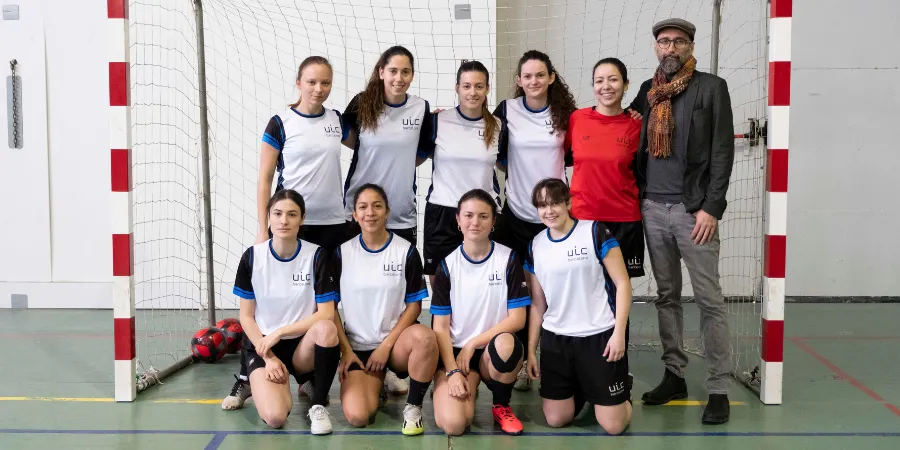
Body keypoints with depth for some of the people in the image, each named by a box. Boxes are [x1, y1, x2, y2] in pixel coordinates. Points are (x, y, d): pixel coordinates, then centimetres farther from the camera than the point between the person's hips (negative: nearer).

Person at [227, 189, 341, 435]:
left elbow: (326, 314, -11)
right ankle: (256, 381, 13)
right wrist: (269, 357, -11)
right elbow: (246, 316, 0)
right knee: (275, 417, -26)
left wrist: (279, 332, -16)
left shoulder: (316, 255, -7)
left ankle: (318, 404, -13)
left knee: (326, 328, -36)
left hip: (303, 345, 0)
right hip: (262, 345, 0)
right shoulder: (252, 257, -5)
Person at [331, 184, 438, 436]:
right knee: (357, 417, -22)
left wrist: (386, 345, -11)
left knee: (425, 336, -37)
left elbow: (414, 305, -3)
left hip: (395, 342, 0)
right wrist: (346, 351, -6)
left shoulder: (406, 251, -3)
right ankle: (376, 384, 14)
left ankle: (413, 407, -13)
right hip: (358, 347, 1)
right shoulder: (342, 253, 0)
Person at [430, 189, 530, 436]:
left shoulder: (509, 259, -3)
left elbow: (517, 319, -7)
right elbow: (440, 326, -2)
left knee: (506, 343, -38)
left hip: (493, 350, 1)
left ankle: (501, 406, -7)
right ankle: (469, 385, 10)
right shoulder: (448, 265, -1)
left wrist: (472, 344, -12)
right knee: (452, 424, -26)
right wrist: (452, 371, -14)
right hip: (454, 351, 0)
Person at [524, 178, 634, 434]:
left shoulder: (595, 233, -8)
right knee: (555, 419, 3)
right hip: (556, 339, 4)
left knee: (614, 426, -5)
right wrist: (531, 349, 8)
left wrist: (619, 333, -15)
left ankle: (624, 390, 28)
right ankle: (579, 391, 34)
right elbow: (537, 303, 11)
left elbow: (622, 283, -8)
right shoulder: (536, 246, 6)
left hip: (600, 336, -4)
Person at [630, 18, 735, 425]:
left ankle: (718, 389, 3)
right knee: (666, 296, 10)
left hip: (693, 209, -5)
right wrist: (636, 198, 7)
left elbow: (722, 151, -5)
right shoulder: (646, 92, 13)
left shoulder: (711, 88, 0)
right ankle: (674, 375, 20)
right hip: (652, 208, 5)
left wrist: (711, 207, -13)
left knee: (709, 300, -3)